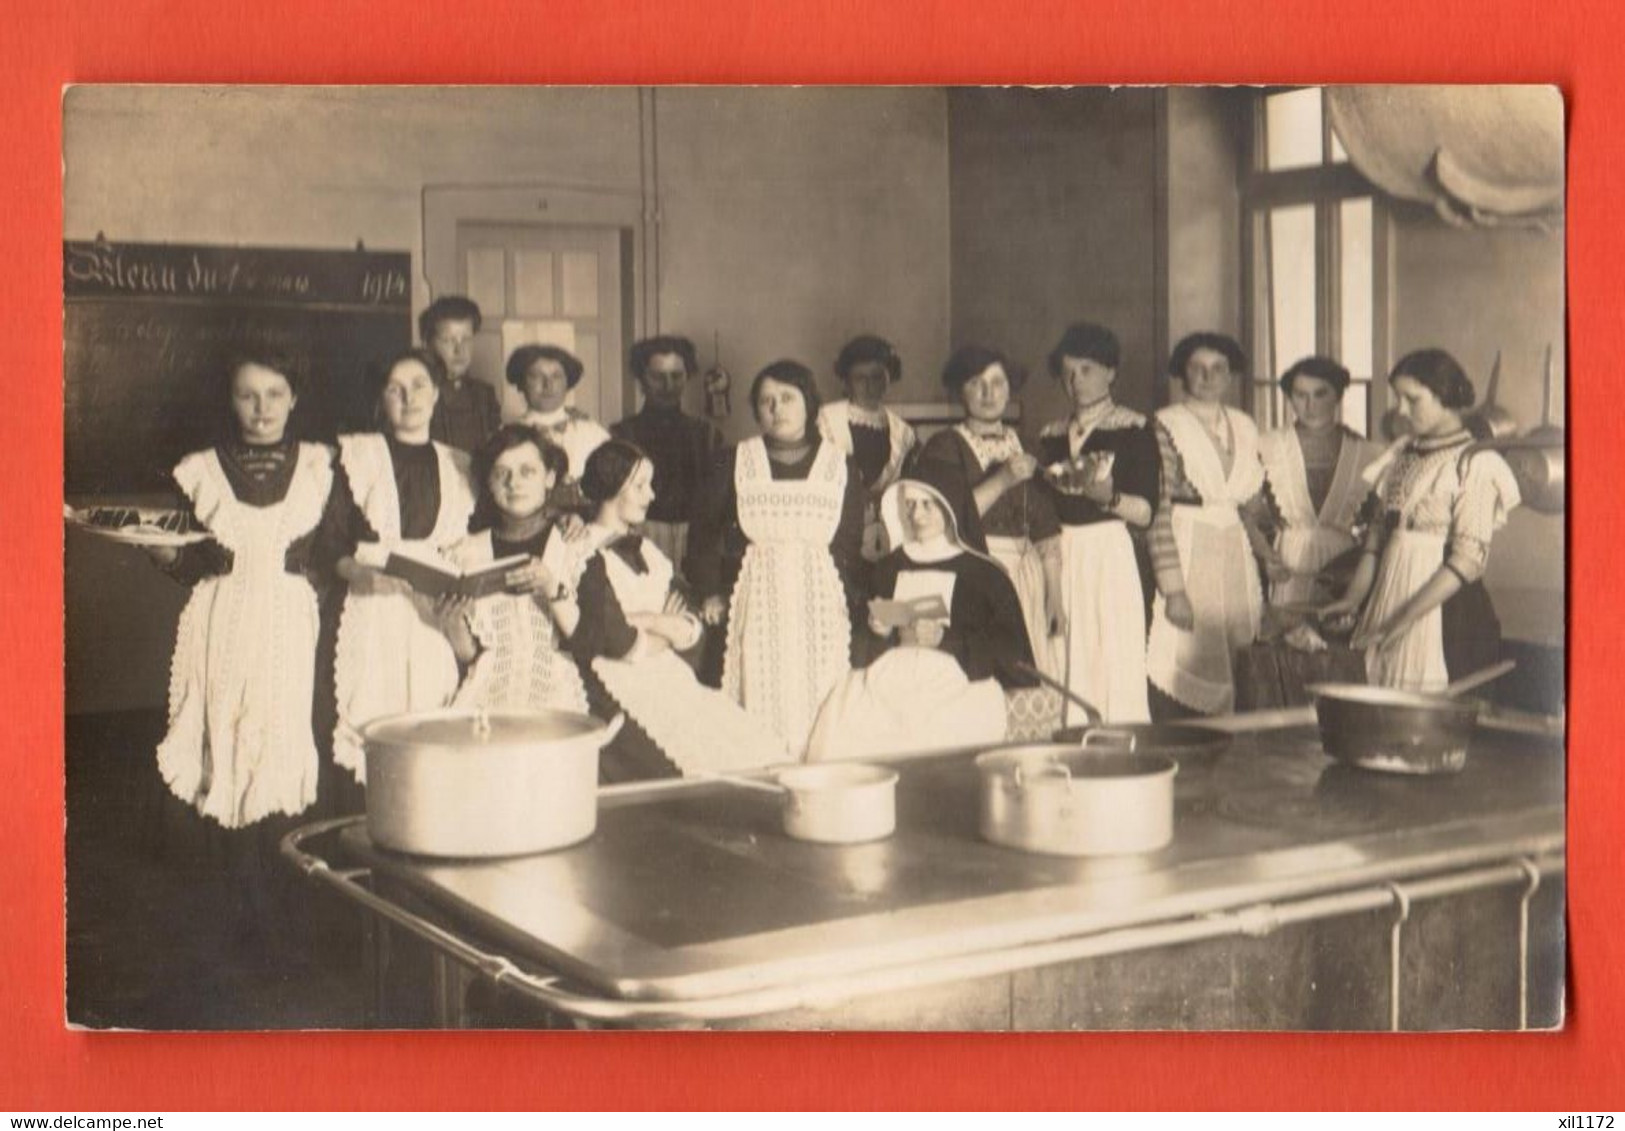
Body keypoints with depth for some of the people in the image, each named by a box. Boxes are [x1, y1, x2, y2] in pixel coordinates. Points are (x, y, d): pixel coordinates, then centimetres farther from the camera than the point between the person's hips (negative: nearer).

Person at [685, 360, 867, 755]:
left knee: (816, 705, -3)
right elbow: (705, 533, 8)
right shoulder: (735, 463, 7)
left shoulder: (841, 468, 8)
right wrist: (710, 592, -2)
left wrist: (852, 602, 2)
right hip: (755, 602, 0)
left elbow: (850, 545, 10)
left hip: (820, 604, 1)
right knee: (759, 703, -5)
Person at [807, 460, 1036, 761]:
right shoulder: (889, 568, 20)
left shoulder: (984, 574, 8)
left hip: (957, 684, -3)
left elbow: (1010, 649, 1)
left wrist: (945, 639, -9)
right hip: (893, 678, 3)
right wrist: (883, 631, 3)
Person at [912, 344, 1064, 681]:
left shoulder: (1024, 447, 15)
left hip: (1026, 578, 4)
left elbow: (1046, 528, 13)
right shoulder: (944, 447, 1)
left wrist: (1055, 596, 8)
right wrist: (1003, 480, -15)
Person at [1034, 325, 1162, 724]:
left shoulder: (1134, 429, 2)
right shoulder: (1051, 437, 16)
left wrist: (1109, 497, -20)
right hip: (1060, 559, 4)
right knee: (1068, 665, 0)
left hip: (1111, 556, -4)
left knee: (1115, 664, -8)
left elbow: (1146, 512, -5)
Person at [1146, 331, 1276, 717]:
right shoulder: (1167, 425, -5)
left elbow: (1251, 509, 17)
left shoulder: (1244, 427, 12)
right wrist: (1173, 589, -17)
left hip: (1235, 556, 6)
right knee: (1185, 672, -8)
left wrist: (1268, 556, 2)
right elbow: (1158, 513, -11)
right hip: (1187, 556, -5)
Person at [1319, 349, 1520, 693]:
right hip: (1390, 597, 6)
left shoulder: (1475, 464, -8)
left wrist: (1404, 620, -20)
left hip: (1446, 609, -6)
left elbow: (1468, 561, -14)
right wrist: (1352, 600, -1)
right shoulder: (1403, 455, 13)